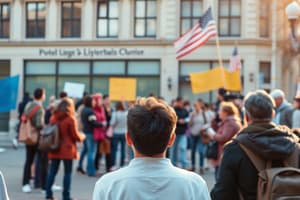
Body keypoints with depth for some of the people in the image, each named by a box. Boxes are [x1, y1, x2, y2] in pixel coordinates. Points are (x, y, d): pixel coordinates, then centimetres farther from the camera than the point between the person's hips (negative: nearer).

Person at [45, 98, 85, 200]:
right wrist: (82, 136, 12)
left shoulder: (53, 118, 4)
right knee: (68, 173, 4)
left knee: (52, 171, 10)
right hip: (67, 149, -5)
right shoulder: (70, 119, -11)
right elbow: (75, 135, -7)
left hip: (55, 149, 5)